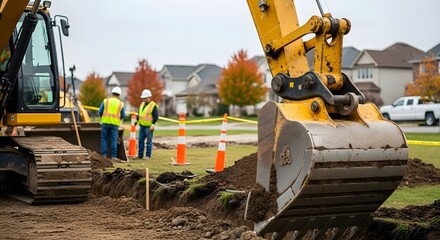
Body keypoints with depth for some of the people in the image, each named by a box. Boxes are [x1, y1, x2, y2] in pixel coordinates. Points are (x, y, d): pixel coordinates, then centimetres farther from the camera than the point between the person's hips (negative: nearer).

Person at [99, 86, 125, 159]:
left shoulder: (106, 101, 4)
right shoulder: (120, 103, 4)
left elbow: (100, 111, 1)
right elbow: (123, 115, 6)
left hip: (105, 122, 0)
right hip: (115, 123, 0)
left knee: (104, 139, 7)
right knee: (114, 140, 3)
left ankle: (104, 154, 2)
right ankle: (113, 156, 1)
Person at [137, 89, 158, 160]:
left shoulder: (153, 105, -9)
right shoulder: (142, 104, 14)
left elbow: (156, 116, -12)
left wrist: (153, 124, -19)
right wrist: (136, 120, 18)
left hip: (148, 127, -8)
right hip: (142, 126, 8)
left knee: (149, 141, -2)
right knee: (141, 140, 10)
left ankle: (148, 155, 4)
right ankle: (140, 155, 17)